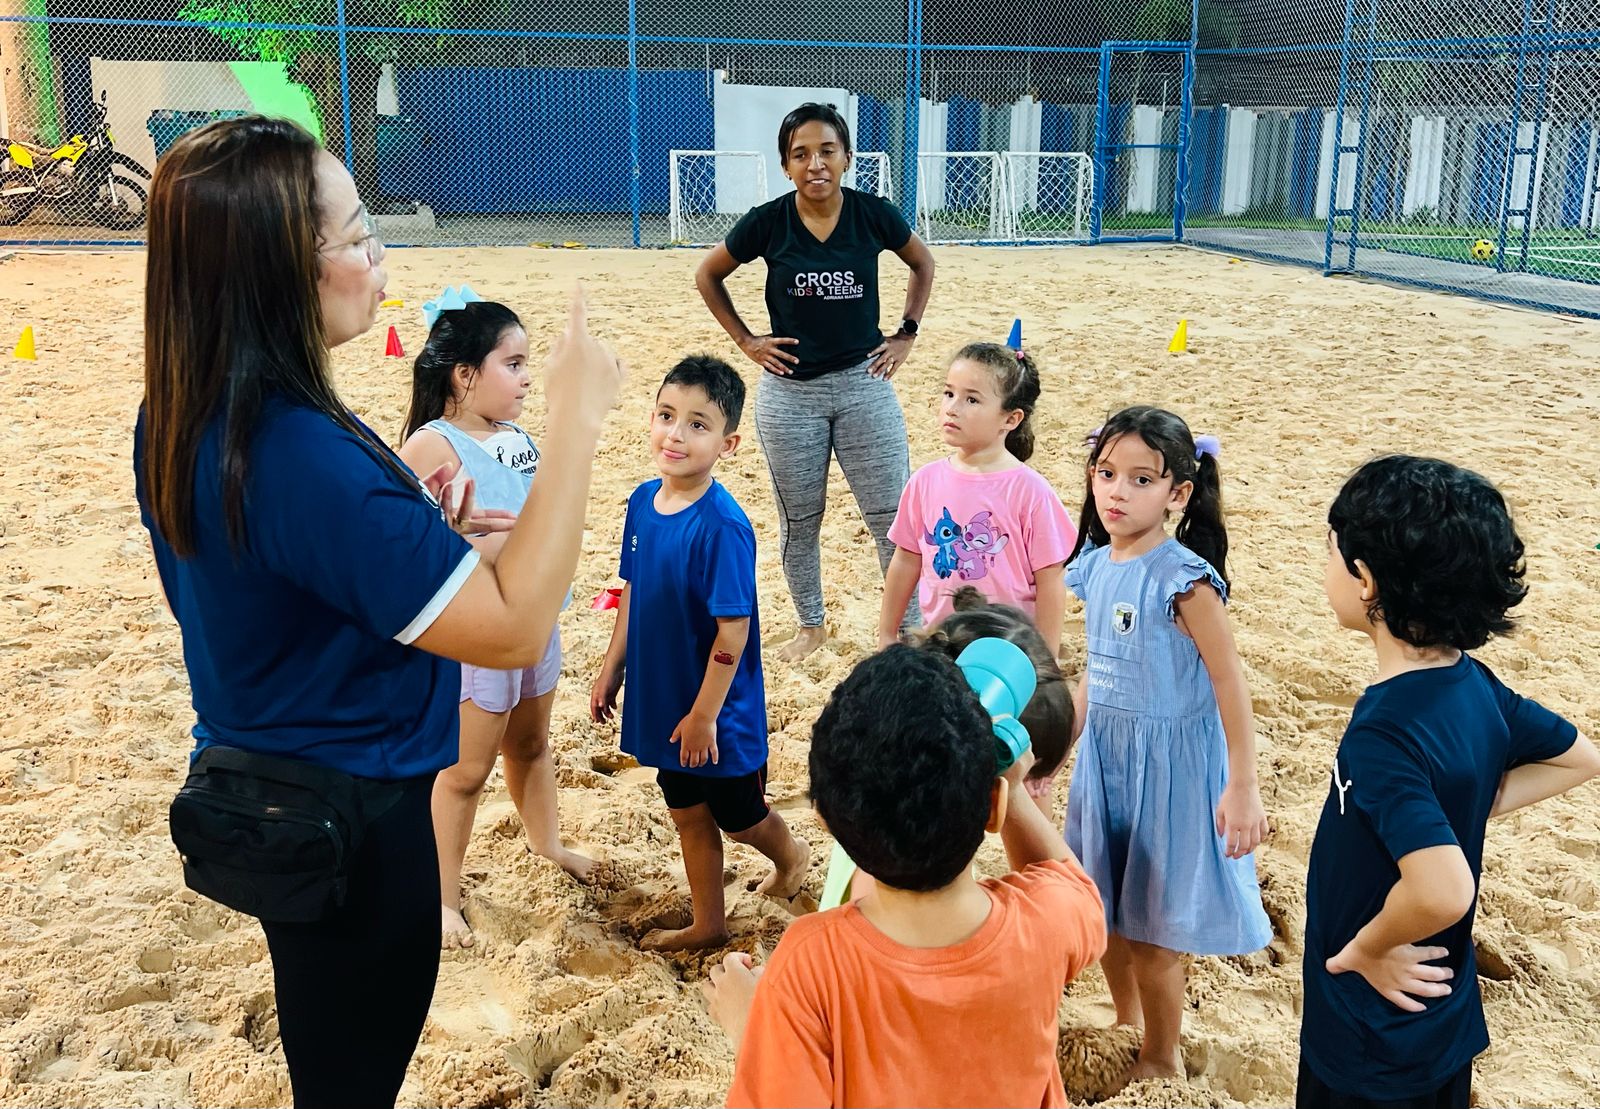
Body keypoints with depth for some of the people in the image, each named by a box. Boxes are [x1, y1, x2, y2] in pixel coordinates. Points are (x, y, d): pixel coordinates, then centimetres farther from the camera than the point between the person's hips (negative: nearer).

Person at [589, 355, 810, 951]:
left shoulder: (722, 526, -26)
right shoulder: (643, 500, -4)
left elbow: (733, 629, -23)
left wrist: (705, 713, -18)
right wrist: (611, 671, 12)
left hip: (718, 710, -7)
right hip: (661, 701, 7)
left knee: (739, 817, 16)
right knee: (690, 816, 21)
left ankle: (791, 854, 47)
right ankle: (708, 924, 40)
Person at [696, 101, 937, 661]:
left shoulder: (874, 214, -7)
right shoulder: (767, 222, -8)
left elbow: (923, 263, 13)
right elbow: (708, 276, 8)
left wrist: (906, 333, 6)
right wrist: (745, 340, 2)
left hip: (863, 383, 0)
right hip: (789, 389, 0)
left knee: (893, 516, 1)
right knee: (798, 520, 12)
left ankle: (911, 630, 15)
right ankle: (810, 626, 31)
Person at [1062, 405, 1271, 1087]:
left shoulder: (1184, 578, -20)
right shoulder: (1097, 566, 1)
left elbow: (1229, 680, -18)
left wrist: (1242, 787, -19)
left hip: (1168, 762, -6)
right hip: (1104, 756, 7)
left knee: (1152, 930, 7)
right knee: (1108, 910, 20)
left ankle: (1162, 1063, 30)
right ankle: (1125, 1025, 44)